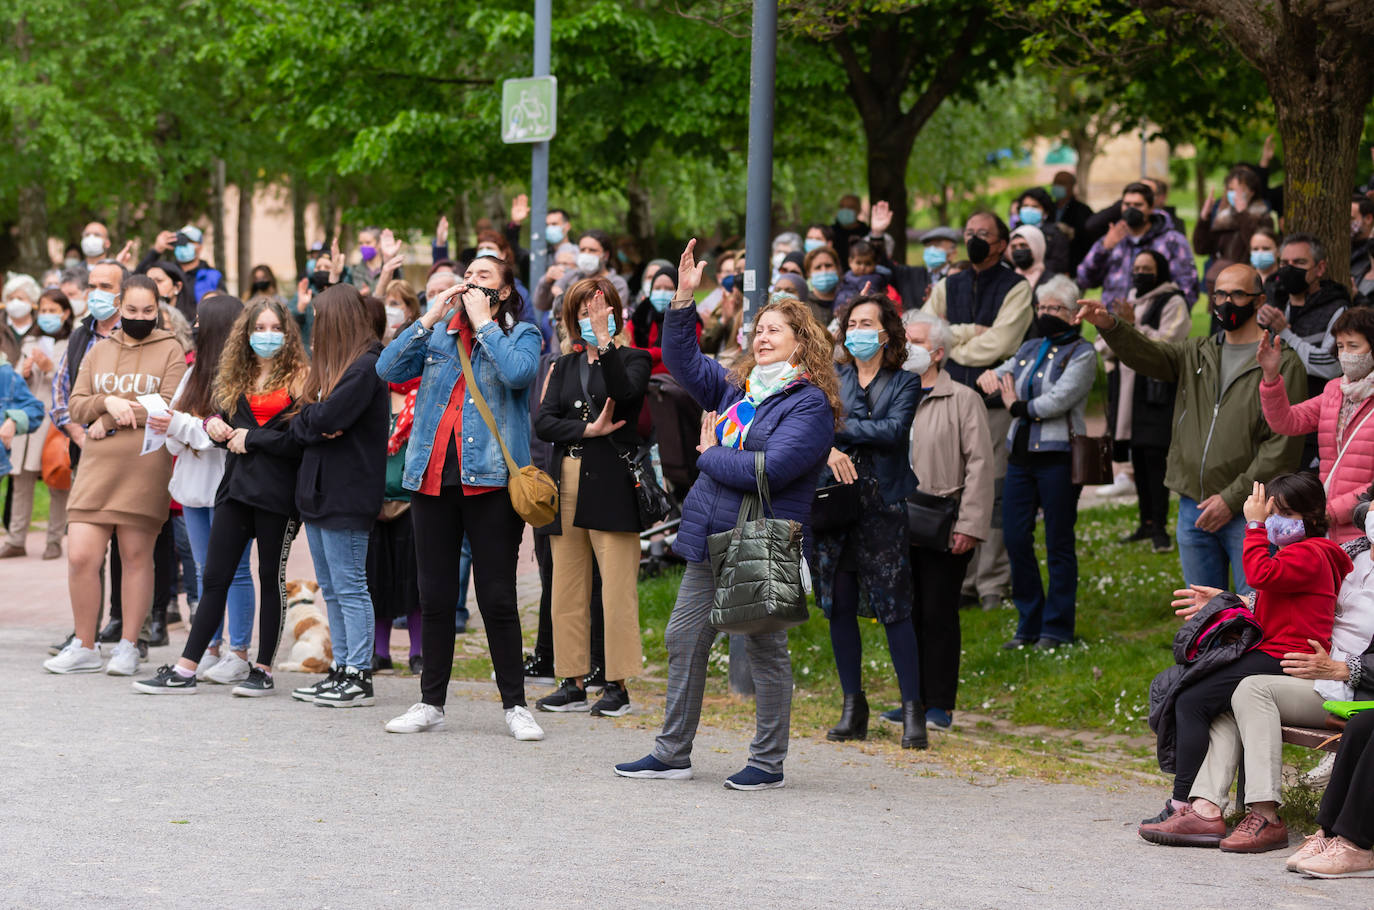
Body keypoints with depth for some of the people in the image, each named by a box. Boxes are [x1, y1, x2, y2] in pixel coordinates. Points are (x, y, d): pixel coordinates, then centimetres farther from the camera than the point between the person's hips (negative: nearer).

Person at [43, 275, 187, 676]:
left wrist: (109, 422, -10)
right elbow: (76, 405, 8)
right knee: (80, 557, -4)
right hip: (96, 466, 3)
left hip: (146, 468, -3)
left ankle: (128, 647, 13)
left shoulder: (170, 350, 3)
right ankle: (84, 647, 9)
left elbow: (168, 408, -9)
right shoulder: (99, 352, 15)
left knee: (136, 557, 3)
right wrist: (107, 402, -13)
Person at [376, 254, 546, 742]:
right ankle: (430, 703, 16)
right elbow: (388, 369, 2)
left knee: (497, 597, -4)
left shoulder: (520, 335, 5)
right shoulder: (437, 334, 15)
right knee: (434, 596, 8)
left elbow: (518, 373, -16)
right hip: (432, 476, 4)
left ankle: (514, 705, 4)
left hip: (491, 478, -4)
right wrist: (430, 318, -3)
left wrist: (483, 322, -8)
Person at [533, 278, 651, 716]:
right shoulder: (566, 365, 18)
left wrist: (605, 342, -23)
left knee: (617, 590, -7)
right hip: (568, 484, 5)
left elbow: (624, 392, -20)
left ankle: (617, 685, -2)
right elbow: (543, 422, 5)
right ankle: (573, 683, 11)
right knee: (567, 590, 5)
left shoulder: (632, 359, 4)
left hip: (611, 486, -5)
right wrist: (588, 429, -10)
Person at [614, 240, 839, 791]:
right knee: (684, 640, 9)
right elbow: (682, 359, 22)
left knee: (763, 648, 0)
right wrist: (684, 299, 9)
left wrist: (710, 455, -6)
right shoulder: (736, 387, 14)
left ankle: (768, 762, 9)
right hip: (710, 538, 8)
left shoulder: (810, 404, -10)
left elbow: (770, 469, -21)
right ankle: (673, 753, 17)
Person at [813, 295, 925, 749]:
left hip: (882, 505, -3)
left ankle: (913, 711, -2)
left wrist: (837, 431, -12)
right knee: (839, 605, 4)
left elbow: (894, 430, -12)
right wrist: (828, 449, -21)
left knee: (894, 607, -6)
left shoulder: (905, 384, 6)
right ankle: (853, 708, 14)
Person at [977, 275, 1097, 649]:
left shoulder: (1081, 353, -4)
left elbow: (1060, 398, -15)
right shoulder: (1030, 349, 17)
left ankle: (1057, 628, 7)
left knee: (1059, 544, -1)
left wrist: (1019, 407, -6)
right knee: (1016, 539, 4)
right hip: (1021, 452, 6)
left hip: (1058, 455, -6)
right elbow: (1003, 376, 19)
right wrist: (990, 376, -4)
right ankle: (1030, 623, 15)